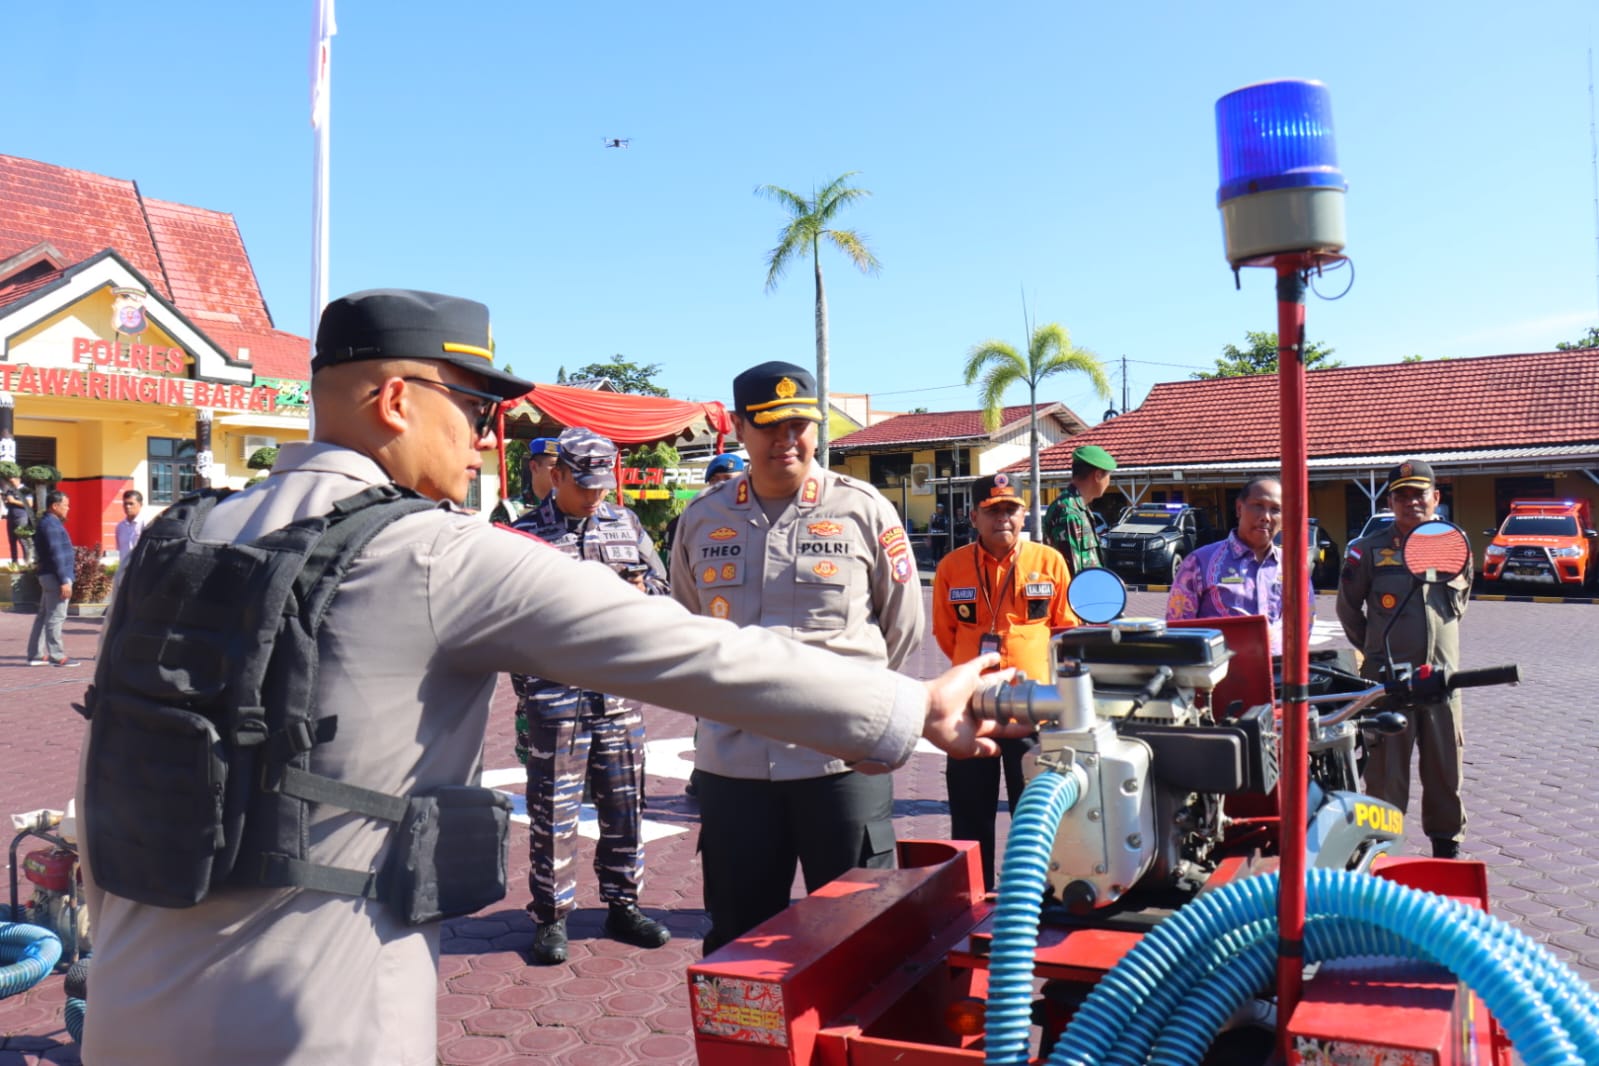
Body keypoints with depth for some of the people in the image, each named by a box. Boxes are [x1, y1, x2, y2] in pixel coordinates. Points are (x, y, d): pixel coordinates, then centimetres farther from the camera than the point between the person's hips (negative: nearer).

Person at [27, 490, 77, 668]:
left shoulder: (47, 523, 16)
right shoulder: (51, 524, -16)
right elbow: (56, 555, -21)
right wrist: (64, 581, -23)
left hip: (48, 575, 11)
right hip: (55, 576, -11)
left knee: (44, 615, 13)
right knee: (56, 617, -7)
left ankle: (36, 655, 18)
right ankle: (57, 656, -4)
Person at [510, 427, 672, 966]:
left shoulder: (626, 524, 11)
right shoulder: (525, 532, -1)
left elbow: (661, 588, 17)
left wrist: (640, 592, -4)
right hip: (553, 692, -4)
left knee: (624, 801, 12)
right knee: (553, 807, 3)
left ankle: (623, 905, 27)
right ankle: (551, 916, 17)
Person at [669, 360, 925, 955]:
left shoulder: (862, 511, -3)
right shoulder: (703, 519, 4)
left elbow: (903, 629, 7)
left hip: (843, 759, -2)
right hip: (731, 763, 3)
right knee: (736, 937, 16)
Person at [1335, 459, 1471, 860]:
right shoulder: (1370, 550, -3)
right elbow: (1348, 607, 8)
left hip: (1442, 676, 3)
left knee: (1445, 767, 11)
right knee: (1386, 772, 2)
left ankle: (1447, 842, 27)